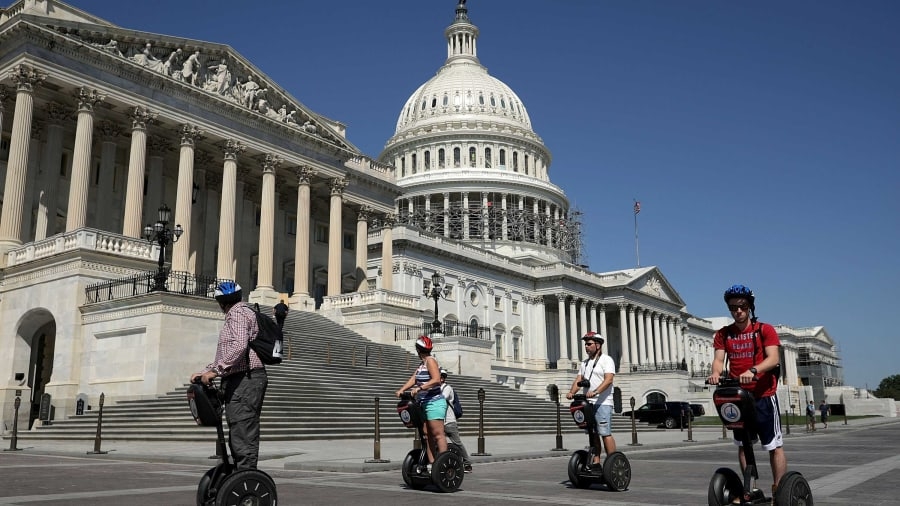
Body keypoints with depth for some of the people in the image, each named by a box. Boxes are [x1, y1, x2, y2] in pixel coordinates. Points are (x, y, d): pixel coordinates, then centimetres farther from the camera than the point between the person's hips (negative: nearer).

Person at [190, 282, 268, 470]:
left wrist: (215, 370, -24)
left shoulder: (238, 313, -7)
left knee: (243, 435, -12)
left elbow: (239, 346, -24)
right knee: (238, 435, 14)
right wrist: (205, 372, 19)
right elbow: (224, 353, 27)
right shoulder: (240, 313, 25)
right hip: (241, 381, 11)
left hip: (244, 381, -11)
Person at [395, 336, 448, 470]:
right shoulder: (422, 364, 18)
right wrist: (401, 390, -1)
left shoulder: (431, 360, -9)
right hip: (424, 404, 10)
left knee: (438, 434, -12)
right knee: (427, 435, 9)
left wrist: (420, 388, -27)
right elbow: (413, 379, 13)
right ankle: (432, 463, 12)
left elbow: (436, 379, -21)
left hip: (434, 403, -10)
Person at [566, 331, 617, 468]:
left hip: (602, 403, -7)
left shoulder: (606, 360, -2)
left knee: (605, 433, -12)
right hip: (587, 403, 7)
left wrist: (595, 391, -30)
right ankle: (596, 462, 12)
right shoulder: (584, 363, 21)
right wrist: (571, 392, -8)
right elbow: (578, 379, 12)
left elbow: (608, 380, -16)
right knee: (593, 434, 8)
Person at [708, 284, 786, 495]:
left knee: (774, 445, -3)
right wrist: (716, 373, -27)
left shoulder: (765, 330, -2)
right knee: (743, 445, 13)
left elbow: (773, 358, -15)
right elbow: (719, 359, -3)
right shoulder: (723, 334, 8)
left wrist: (753, 371, -34)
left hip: (763, 395, -4)